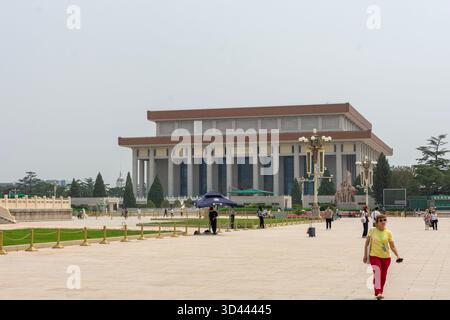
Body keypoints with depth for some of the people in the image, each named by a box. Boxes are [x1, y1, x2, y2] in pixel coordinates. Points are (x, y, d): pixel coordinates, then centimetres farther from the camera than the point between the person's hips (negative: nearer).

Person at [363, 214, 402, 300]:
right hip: (374, 256, -2)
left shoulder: (388, 232, -3)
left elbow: (392, 247, -1)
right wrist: (365, 255, 2)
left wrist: (398, 256, -13)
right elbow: (367, 243, 3)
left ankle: (380, 292, 30)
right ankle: (378, 293, -29)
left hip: (386, 257, 2)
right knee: (377, 272, -22)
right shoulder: (372, 231, -5)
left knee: (383, 276, 10)